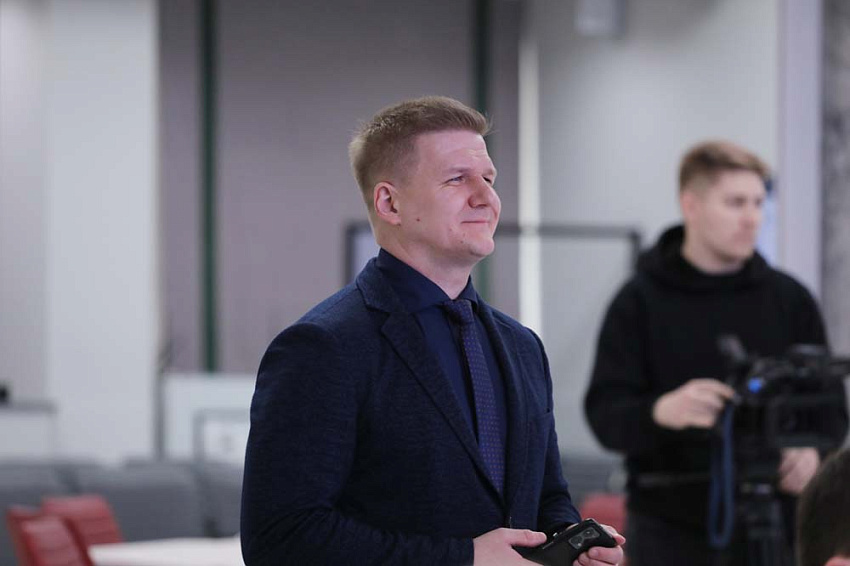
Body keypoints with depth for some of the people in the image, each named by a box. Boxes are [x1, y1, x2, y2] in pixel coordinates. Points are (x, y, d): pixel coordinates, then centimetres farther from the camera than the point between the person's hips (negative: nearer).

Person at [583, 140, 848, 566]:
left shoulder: (789, 299, 9)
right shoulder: (640, 302, 0)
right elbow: (605, 415, -7)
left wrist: (813, 450, -12)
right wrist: (661, 411, -29)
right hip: (671, 531, -2)